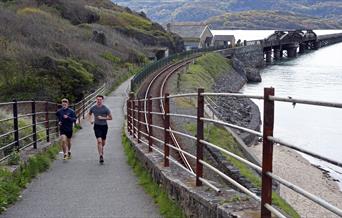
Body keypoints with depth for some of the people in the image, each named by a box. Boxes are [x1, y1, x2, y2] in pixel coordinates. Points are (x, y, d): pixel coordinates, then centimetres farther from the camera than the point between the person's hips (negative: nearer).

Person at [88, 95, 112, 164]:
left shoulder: (105, 108, -7)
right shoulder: (93, 108, -1)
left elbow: (110, 118, -4)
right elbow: (89, 114, 20)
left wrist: (103, 118, -16)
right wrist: (91, 120, 3)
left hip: (104, 126, 1)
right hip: (97, 126, -1)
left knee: (103, 142, 13)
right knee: (99, 141, -16)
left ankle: (101, 150, 45)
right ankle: (101, 156, -17)